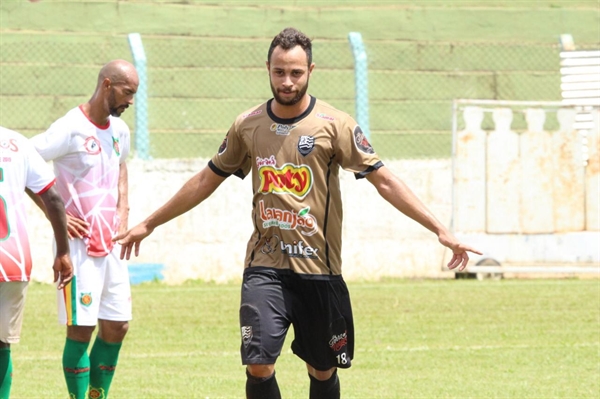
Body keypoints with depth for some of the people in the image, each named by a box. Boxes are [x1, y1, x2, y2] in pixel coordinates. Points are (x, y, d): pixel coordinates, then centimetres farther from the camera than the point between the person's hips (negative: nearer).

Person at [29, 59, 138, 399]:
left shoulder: (120, 130, 9)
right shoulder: (70, 129, -15)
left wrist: (123, 213, 13)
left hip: (111, 243, 7)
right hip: (79, 242, -7)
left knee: (117, 326, 8)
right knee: (81, 328, -6)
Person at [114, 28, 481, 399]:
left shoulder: (335, 125, -5)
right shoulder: (247, 126, 5)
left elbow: (384, 180, -6)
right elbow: (206, 181, 17)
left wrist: (441, 230, -14)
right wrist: (148, 225, 22)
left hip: (319, 270, -1)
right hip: (265, 267, 1)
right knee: (258, 365, -14)